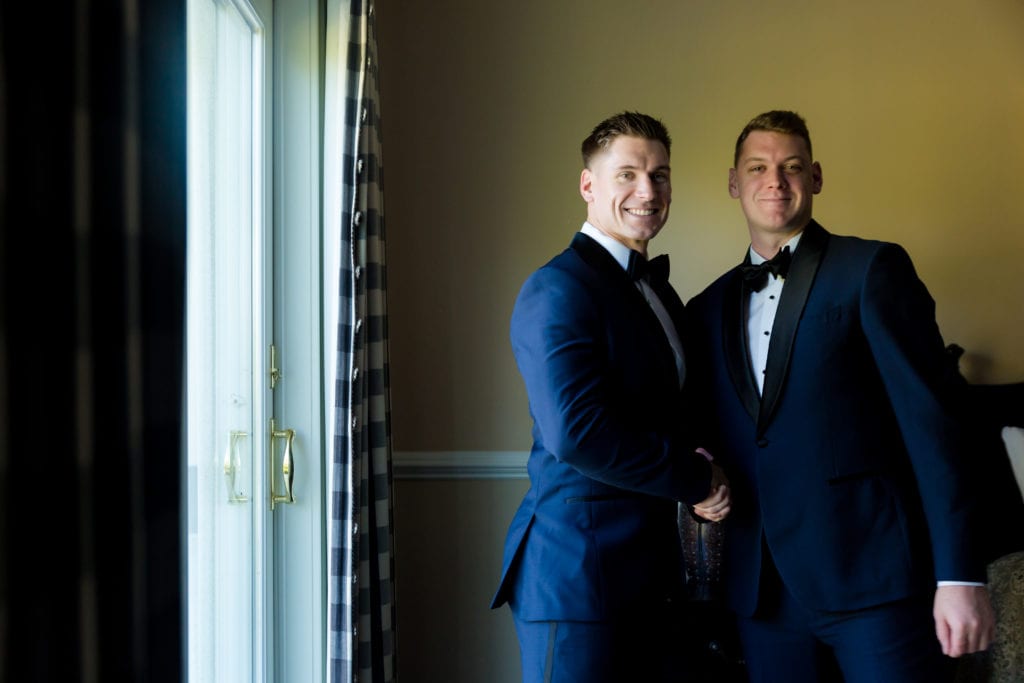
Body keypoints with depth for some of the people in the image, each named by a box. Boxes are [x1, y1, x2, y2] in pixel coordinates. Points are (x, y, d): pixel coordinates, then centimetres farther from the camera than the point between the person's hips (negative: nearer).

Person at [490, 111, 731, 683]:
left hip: (652, 570, 9)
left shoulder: (659, 291, 15)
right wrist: (696, 481, -13)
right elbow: (575, 433, -25)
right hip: (577, 572, -8)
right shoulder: (559, 288, -14)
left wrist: (699, 475, 1)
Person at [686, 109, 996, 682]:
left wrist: (960, 572, -13)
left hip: (873, 573, -4)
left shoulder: (873, 268, -1)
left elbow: (931, 413, -8)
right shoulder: (708, 308, 13)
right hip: (763, 590, 4)